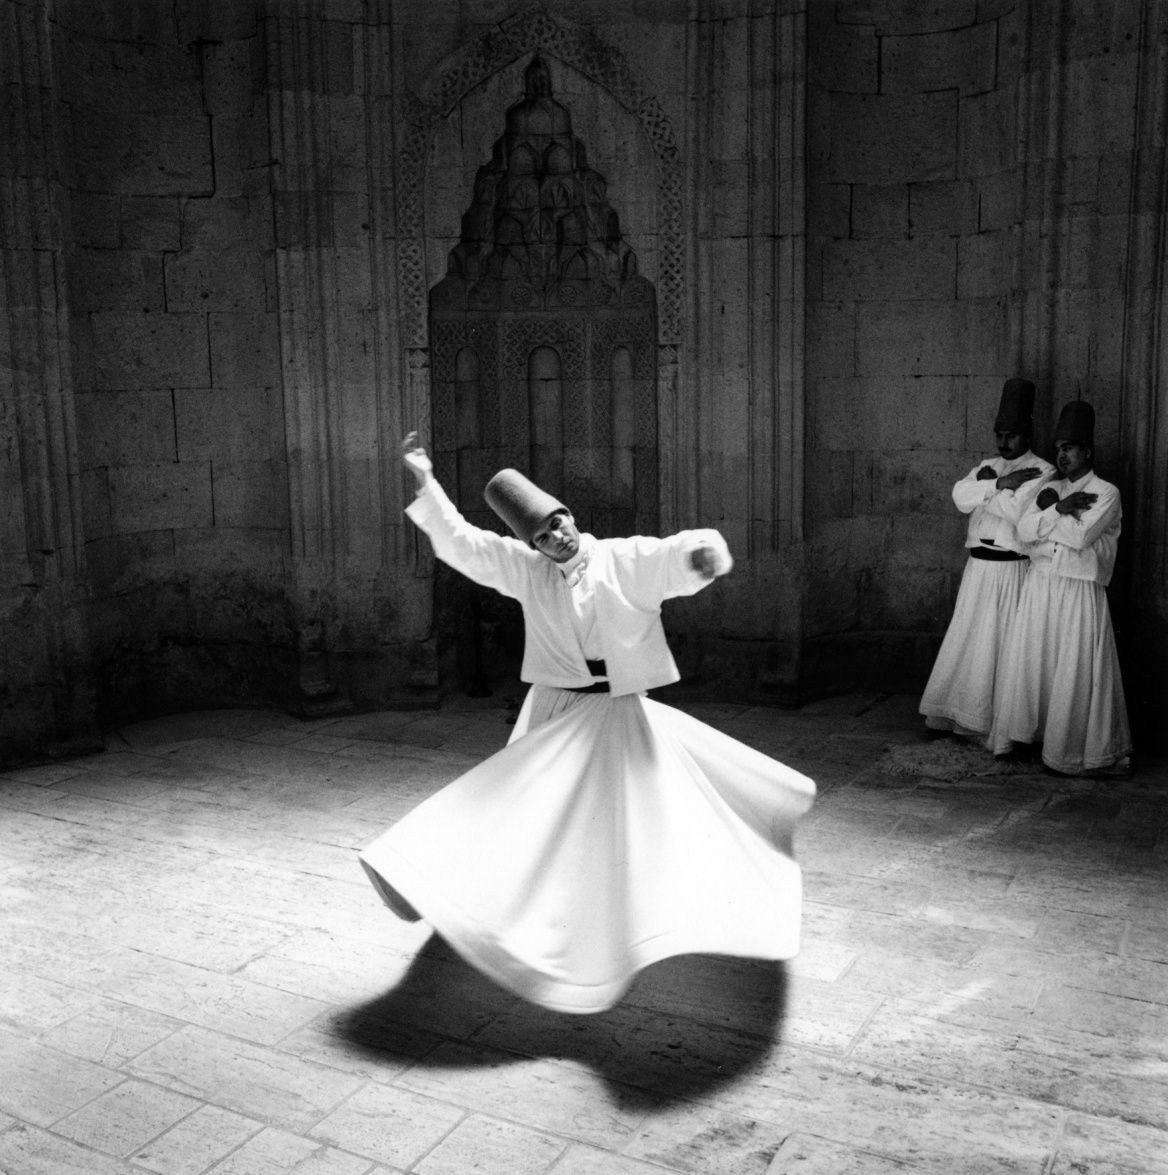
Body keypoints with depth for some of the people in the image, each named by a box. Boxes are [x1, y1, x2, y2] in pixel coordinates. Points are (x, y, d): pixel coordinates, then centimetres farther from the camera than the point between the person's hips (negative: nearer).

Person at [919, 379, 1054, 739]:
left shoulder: (1042, 472, -5)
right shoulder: (988, 466, 15)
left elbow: (1017, 511, -20)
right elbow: (960, 496, -3)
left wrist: (985, 487, -6)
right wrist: (998, 484, -15)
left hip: (1010, 570, -6)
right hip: (977, 567, 6)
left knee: (998, 643, -1)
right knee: (964, 640, 9)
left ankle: (994, 726, 9)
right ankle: (951, 715, 17)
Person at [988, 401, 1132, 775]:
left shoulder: (1106, 492, -4)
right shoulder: (1050, 488, 13)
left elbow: (1080, 537, -18)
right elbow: (1024, 531, -1)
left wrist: (1049, 510, -7)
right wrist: (1058, 509, -13)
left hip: (1079, 593, -5)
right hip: (1039, 587, 5)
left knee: (1075, 673, -1)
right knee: (1028, 662, 7)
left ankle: (1075, 749, 10)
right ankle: (1024, 733, 20)